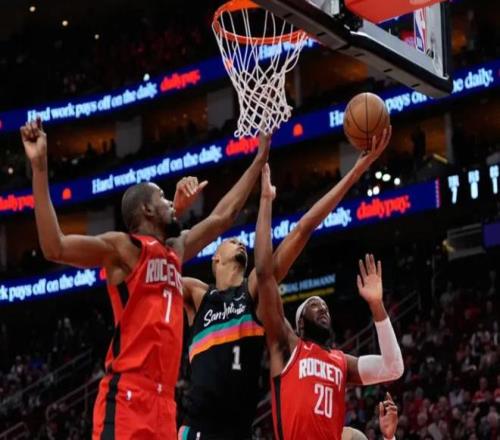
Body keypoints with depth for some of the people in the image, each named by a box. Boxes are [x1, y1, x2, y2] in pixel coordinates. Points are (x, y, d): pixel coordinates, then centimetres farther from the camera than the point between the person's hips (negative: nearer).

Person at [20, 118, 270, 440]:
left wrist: (259, 161, 39)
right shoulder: (122, 247, -1)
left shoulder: (176, 250, 23)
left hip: (163, 398, 9)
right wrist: (40, 168, -20)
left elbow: (223, 216, 37)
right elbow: (56, 248, -16)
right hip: (127, 395, -9)